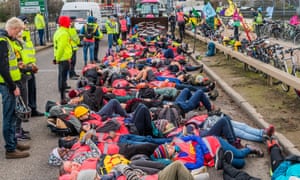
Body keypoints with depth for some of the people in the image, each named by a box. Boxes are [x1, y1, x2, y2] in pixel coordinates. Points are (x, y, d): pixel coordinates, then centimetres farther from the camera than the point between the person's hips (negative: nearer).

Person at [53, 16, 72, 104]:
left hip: (60, 58, 10)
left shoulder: (58, 32, 14)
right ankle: (62, 98, -6)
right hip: (65, 58, -10)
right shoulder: (64, 33, -18)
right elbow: (61, 47, -22)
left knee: (61, 76, 18)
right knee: (63, 78, -8)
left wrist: (57, 58, 17)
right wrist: (57, 58, -16)